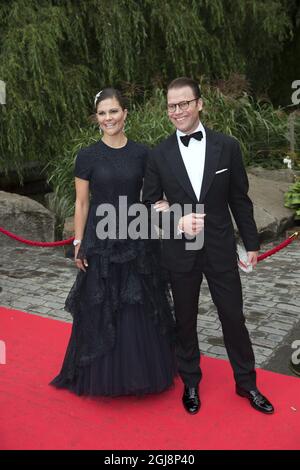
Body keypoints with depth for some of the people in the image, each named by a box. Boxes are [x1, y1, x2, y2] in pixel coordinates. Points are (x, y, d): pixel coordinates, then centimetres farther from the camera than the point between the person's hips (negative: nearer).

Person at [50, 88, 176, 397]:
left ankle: (143, 370, 31)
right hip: (101, 242, -1)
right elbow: (81, 204, 0)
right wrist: (78, 244, -3)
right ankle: (105, 375, 28)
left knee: (141, 309, 10)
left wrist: (163, 205, -13)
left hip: (137, 241, 2)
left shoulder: (141, 153, 2)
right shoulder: (87, 156, -3)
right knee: (102, 310, 8)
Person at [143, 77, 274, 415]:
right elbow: (149, 203, 2)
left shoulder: (227, 147, -2)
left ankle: (246, 383, 33)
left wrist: (251, 242, 5)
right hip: (180, 252, 0)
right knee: (185, 321, 14)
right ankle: (190, 382, 36)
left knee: (233, 317, 10)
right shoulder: (159, 155, -2)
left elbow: (240, 199, 2)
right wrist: (177, 221, -15)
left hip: (220, 250, 0)